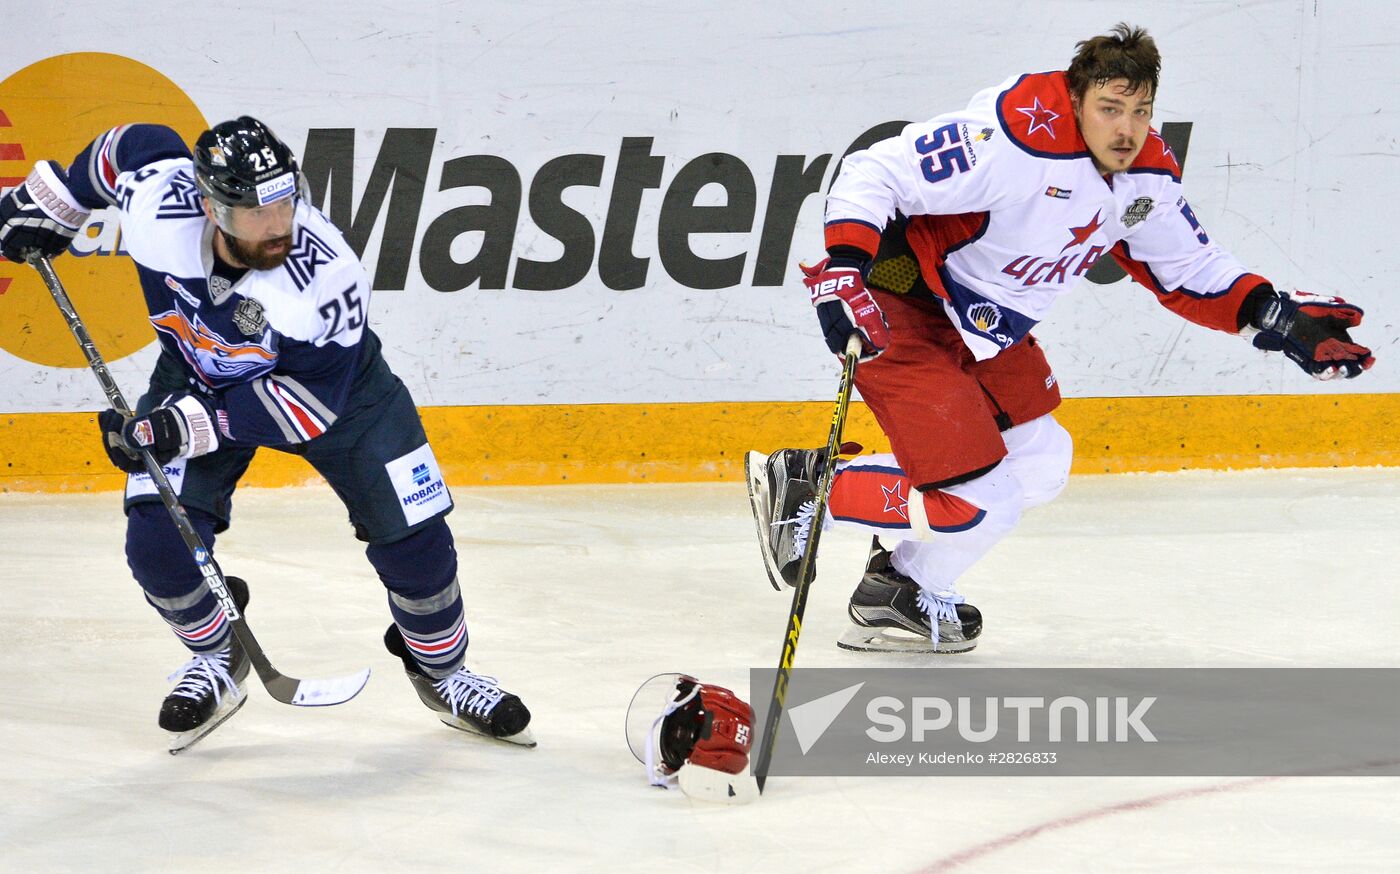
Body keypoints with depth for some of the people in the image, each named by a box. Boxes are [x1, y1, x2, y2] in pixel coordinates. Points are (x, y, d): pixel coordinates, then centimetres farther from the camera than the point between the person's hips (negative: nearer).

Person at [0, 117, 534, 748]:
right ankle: (217, 658, 17)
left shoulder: (327, 275, -39)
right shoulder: (157, 202, -32)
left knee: (412, 536, -8)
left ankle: (442, 671, 21)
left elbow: (312, 402, -32)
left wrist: (190, 424, -37)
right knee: (157, 543, -14)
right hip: (196, 376, 2)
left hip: (330, 380, -2)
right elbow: (136, 143, -9)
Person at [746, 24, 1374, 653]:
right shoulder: (1014, 140, -30)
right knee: (980, 498, -11)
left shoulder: (1148, 176, -3)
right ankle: (804, 492, 3)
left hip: (984, 328, 9)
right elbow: (873, 174, -28)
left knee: (1039, 467, 14)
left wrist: (1279, 318, 0)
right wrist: (845, 269, -40)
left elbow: (1192, 274, 12)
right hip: (897, 310, -9)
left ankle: (899, 590, 25)